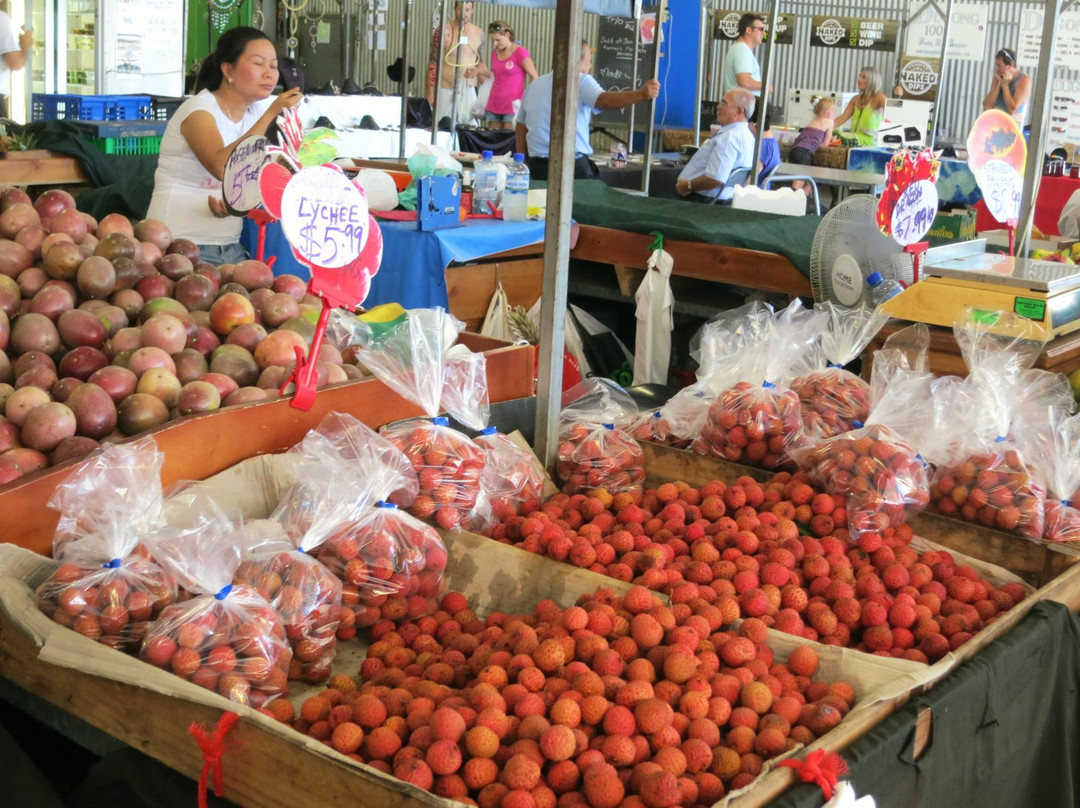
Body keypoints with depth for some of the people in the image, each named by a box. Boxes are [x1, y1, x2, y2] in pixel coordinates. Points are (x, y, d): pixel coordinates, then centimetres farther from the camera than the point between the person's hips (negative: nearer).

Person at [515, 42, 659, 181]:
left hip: (537, 166, 6)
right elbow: (605, 100, -23)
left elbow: (521, 128, 18)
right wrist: (642, 94, -32)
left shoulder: (534, 85, 16)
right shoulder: (581, 81, -3)